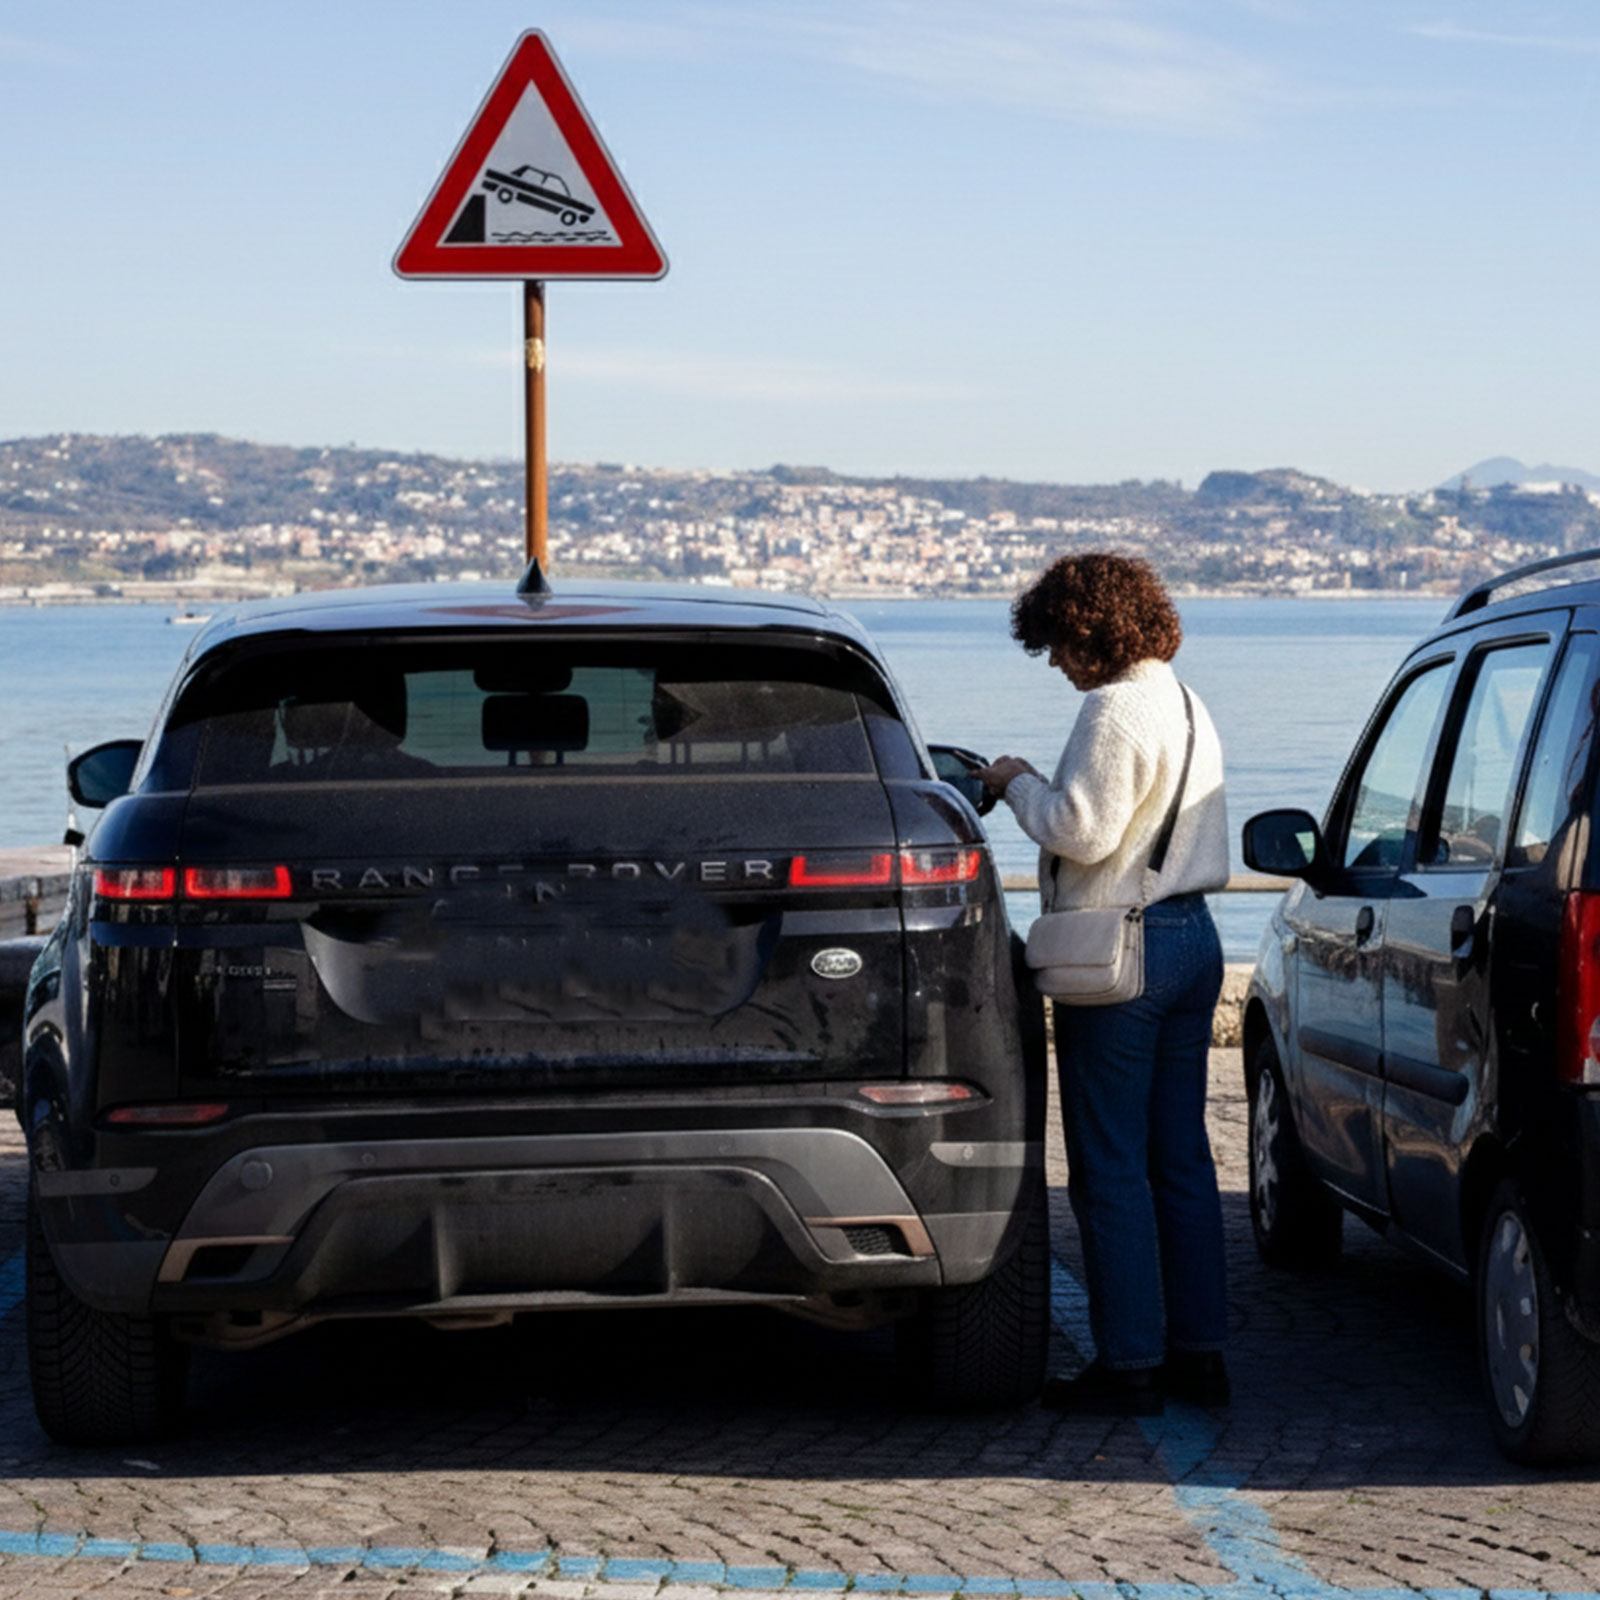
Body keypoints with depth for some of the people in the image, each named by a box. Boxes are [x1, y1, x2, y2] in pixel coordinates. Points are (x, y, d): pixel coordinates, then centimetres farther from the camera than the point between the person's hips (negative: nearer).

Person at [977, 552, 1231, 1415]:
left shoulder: (1116, 711, -16)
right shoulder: (1187, 706, 15)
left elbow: (1081, 833, -21)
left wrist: (1017, 783, -5)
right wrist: (1038, 789, 15)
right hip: (1194, 935, 10)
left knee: (1111, 1167, -3)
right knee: (1181, 1158, 13)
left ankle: (1130, 1366, -1)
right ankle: (1198, 1352, 17)